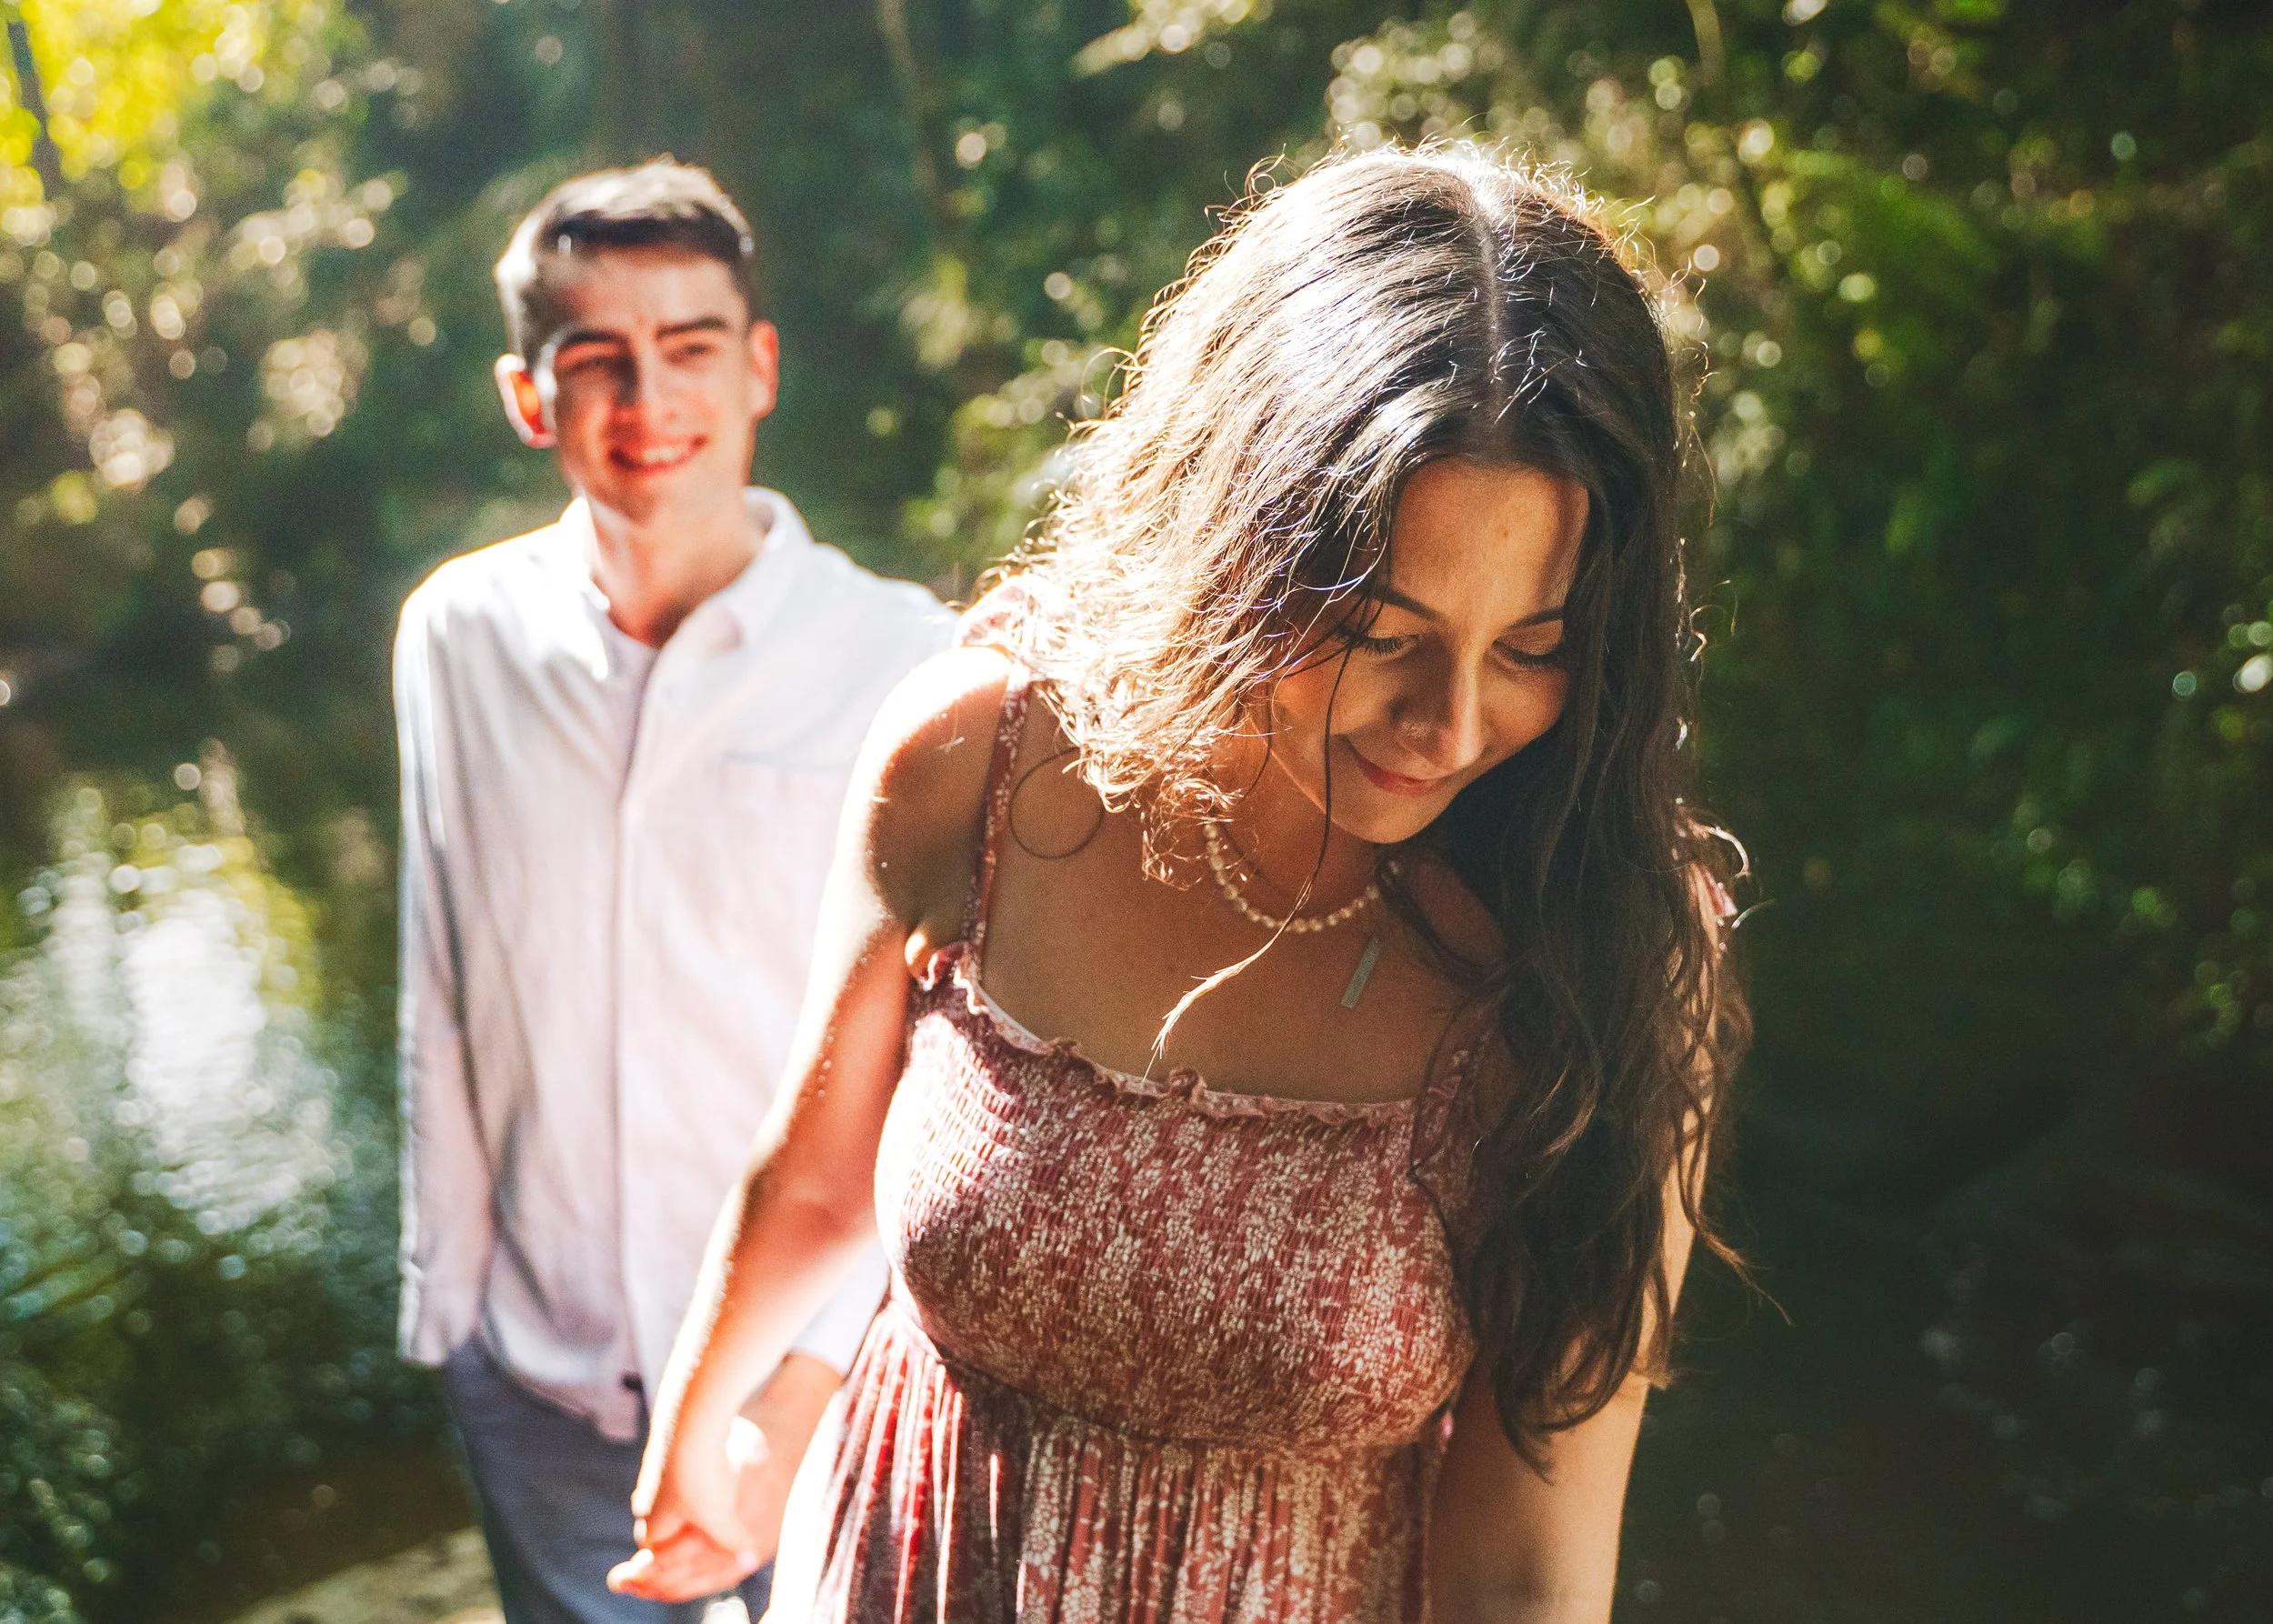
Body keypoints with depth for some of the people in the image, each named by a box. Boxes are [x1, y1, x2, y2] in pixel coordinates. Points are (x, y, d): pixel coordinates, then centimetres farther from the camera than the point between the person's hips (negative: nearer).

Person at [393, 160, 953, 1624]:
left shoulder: (908, 664, -14)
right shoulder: (461, 637, -4)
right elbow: (442, 1011, 4)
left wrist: (803, 1378, -16)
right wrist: (445, 1298, 8)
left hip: (828, 1380, -2)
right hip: (537, 1380, 3)